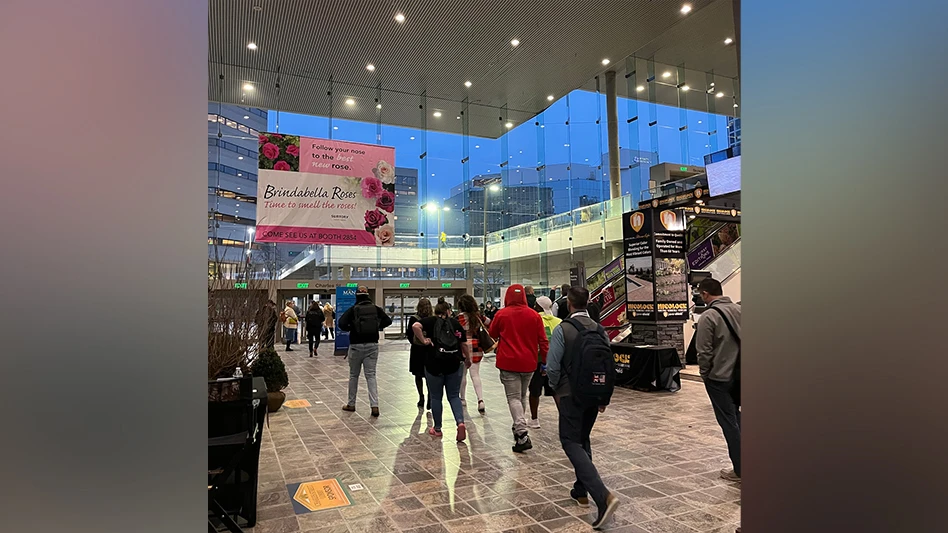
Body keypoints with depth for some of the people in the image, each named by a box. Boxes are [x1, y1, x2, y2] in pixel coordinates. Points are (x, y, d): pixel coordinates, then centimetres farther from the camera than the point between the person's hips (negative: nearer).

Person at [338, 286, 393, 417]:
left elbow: (341, 323, -17)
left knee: (354, 375, 13)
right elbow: (388, 321, -3)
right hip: (372, 345, 2)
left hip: (356, 346, -2)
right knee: (371, 375, 4)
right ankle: (375, 406, -6)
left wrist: (350, 329, 1)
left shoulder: (353, 309, -7)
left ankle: (351, 404, 24)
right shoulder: (376, 308, 1)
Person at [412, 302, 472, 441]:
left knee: (435, 397, 12)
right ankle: (460, 422, -9)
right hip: (454, 363, 2)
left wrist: (423, 340, -7)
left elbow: (415, 326, -17)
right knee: (454, 396, 11)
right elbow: (464, 344, 9)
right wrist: (468, 359, 22)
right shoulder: (456, 323, 10)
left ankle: (437, 429, 21)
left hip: (434, 363, -1)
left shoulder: (430, 321, 4)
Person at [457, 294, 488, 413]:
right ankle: (480, 400, -12)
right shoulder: (478, 316, 3)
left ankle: (462, 399, 27)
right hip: (476, 347, 3)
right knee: (475, 374, 3)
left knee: (462, 374, 14)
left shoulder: (459, 317, -8)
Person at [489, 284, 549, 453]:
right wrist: (545, 361, 8)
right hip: (528, 363, 4)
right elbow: (542, 340, 1)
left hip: (508, 362, -3)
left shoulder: (501, 314, -5)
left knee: (513, 398, -3)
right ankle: (518, 427, 33)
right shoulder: (534, 315, 1)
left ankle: (522, 435, -17)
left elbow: (493, 334, 11)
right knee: (522, 396, 21)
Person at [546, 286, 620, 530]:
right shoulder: (600, 329, 3)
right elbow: (610, 365, 5)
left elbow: (552, 367, -15)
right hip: (595, 394, 6)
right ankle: (581, 491, 28)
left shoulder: (563, 329, -14)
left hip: (572, 395, -6)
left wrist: (556, 387, 6)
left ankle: (603, 496, -17)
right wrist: (604, 398, 14)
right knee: (583, 440, 21)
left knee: (571, 442, -2)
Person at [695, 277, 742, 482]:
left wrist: (704, 373, -1)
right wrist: (737, 362, 15)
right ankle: (741, 464, 29)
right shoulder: (739, 310, 0)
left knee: (728, 422, 4)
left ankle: (739, 469, 12)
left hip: (719, 377, -6)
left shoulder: (708, 316, -18)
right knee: (736, 418, 21)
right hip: (738, 374, 7)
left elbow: (704, 351, -17)